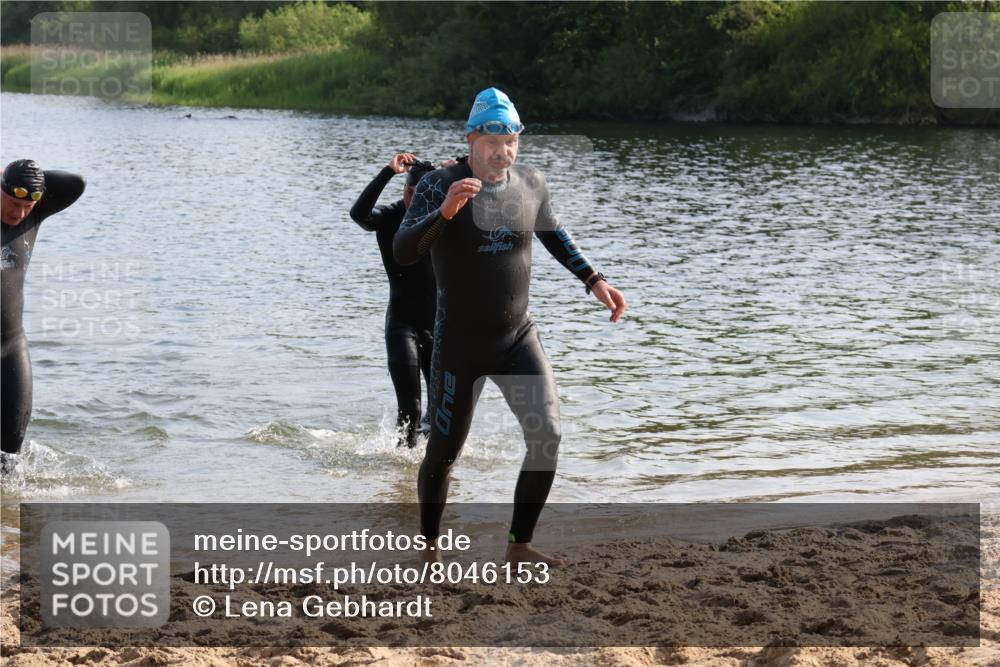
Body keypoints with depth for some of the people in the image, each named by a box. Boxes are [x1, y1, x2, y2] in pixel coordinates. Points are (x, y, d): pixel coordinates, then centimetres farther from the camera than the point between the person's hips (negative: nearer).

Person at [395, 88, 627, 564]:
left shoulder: (530, 183, -2)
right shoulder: (439, 186, -15)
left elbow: (553, 235, 19)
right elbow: (402, 252, -29)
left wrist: (594, 281, 15)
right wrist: (444, 211, -44)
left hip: (518, 338, 3)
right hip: (459, 343, -3)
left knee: (547, 436, -10)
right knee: (443, 452, 4)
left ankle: (519, 546, 3)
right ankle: (430, 546, 28)